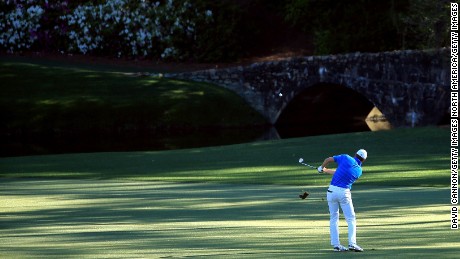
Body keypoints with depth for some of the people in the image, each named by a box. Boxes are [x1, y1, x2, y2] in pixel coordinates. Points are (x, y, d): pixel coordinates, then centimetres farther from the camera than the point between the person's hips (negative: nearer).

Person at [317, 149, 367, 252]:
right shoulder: (359, 171, 5)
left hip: (332, 190, 1)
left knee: (334, 218, 11)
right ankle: (352, 243, -9)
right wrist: (326, 171, 24)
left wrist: (322, 168, 18)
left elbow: (328, 159, -2)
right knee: (351, 219, 6)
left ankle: (336, 244, 7)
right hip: (344, 193, -1)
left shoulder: (346, 158, -1)